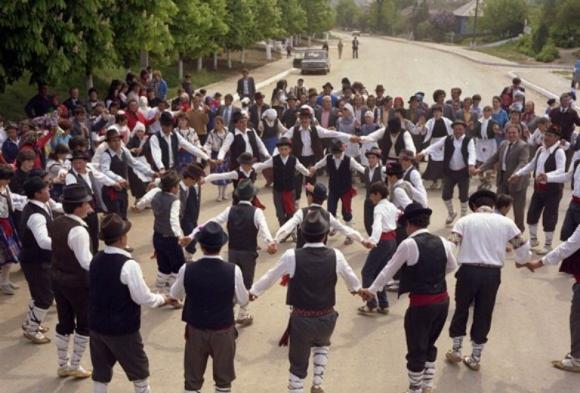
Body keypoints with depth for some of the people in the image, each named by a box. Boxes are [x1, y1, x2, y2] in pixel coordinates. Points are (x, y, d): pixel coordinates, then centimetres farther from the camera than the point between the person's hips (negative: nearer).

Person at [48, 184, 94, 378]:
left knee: (64, 323, 19)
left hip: (57, 278, 8)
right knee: (84, 324, 11)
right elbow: (86, 262, -31)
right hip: (78, 283, -8)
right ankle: (75, 367, 20)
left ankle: (63, 365, 30)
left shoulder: (56, 223, 0)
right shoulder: (78, 231, -26)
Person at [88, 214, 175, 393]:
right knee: (139, 369, 15)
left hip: (97, 325, 6)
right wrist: (163, 299, -1)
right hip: (122, 329, -6)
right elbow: (142, 298, -19)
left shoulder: (96, 260, -1)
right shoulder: (128, 264, -23)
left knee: (101, 369, 18)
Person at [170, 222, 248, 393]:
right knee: (223, 377, 19)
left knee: (193, 379, 17)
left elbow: (175, 294, 3)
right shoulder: (233, 270, -20)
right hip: (223, 331, -1)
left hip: (195, 330, 1)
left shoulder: (187, 270, -17)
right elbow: (243, 300, -5)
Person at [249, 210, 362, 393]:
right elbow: (351, 278, 10)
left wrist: (253, 291, 22)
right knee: (322, 344, 35)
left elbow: (270, 277, 2)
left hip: (301, 319, -2)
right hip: (327, 318, 2)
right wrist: (356, 288, 34)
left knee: (298, 364, 15)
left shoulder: (292, 256, -15)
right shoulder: (335, 255, -9)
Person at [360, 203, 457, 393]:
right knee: (429, 345, 23)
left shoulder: (408, 244, -14)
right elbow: (452, 266, 17)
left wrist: (372, 290, 7)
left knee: (416, 351, 10)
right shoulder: (441, 242, 2)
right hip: (442, 301, 6)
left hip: (420, 304, -6)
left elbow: (389, 269, -5)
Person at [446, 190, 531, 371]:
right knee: (484, 315, 13)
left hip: (468, 271, -1)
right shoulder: (506, 222, 7)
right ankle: (475, 358, 22)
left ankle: (456, 351, 29)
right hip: (493, 274, 1)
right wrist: (521, 261, 28)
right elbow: (523, 248, 8)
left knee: (461, 310, 18)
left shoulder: (465, 221, 3)